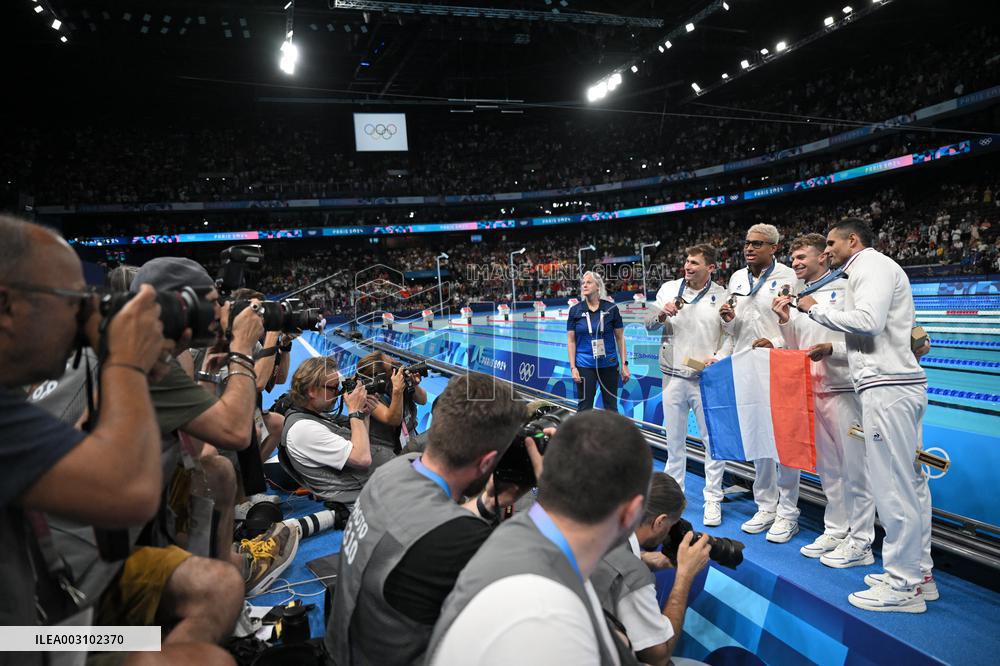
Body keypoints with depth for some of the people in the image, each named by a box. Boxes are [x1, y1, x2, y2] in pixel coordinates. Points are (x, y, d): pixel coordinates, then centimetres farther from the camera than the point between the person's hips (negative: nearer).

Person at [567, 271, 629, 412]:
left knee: (611, 407, 11)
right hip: (585, 365, -1)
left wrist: (624, 364, 1)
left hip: (609, 364, 1)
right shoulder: (575, 310, 1)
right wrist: (572, 367, -3)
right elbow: (571, 340, 2)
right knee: (584, 407, 2)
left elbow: (620, 337, 4)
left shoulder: (611, 308, 0)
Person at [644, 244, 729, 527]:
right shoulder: (669, 288, 6)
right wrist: (663, 313, -14)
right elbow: (649, 324, 6)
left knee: (713, 440, 2)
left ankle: (713, 499, 16)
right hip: (673, 376, 3)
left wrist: (718, 357, -19)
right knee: (674, 439, 14)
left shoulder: (722, 296, -2)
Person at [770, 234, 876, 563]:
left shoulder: (845, 289, -5)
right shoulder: (797, 297, 14)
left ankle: (860, 542, 9)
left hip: (843, 389, -7)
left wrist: (832, 349, -21)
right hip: (810, 389, 7)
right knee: (826, 467, 14)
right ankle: (835, 530, 26)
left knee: (853, 466, 0)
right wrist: (785, 321, 2)